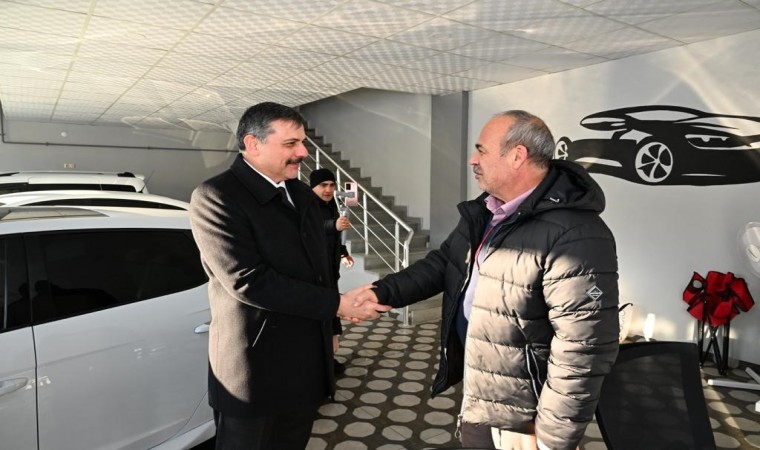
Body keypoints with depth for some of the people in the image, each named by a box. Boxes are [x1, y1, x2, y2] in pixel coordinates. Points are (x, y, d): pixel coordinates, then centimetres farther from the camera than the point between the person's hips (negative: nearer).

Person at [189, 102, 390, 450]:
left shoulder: (302, 195, 9)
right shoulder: (215, 197, -15)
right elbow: (248, 280, -24)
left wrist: (329, 328, 17)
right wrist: (336, 305, -21)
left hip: (308, 363, 7)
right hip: (254, 368, -7)